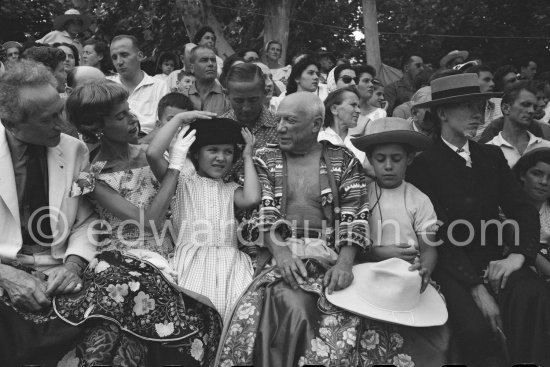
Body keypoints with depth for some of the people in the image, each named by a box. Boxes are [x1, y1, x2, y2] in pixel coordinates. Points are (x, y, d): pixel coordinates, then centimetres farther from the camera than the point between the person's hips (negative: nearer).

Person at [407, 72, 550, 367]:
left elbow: (523, 209, 8)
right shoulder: (423, 163, -5)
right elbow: (438, 233, -10)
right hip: (452, 270, -4)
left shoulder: (492, 156, 13)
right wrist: (476, 287, -18)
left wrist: (519, 254, -12)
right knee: (476, 328, -28)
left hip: (494, 262, 4)